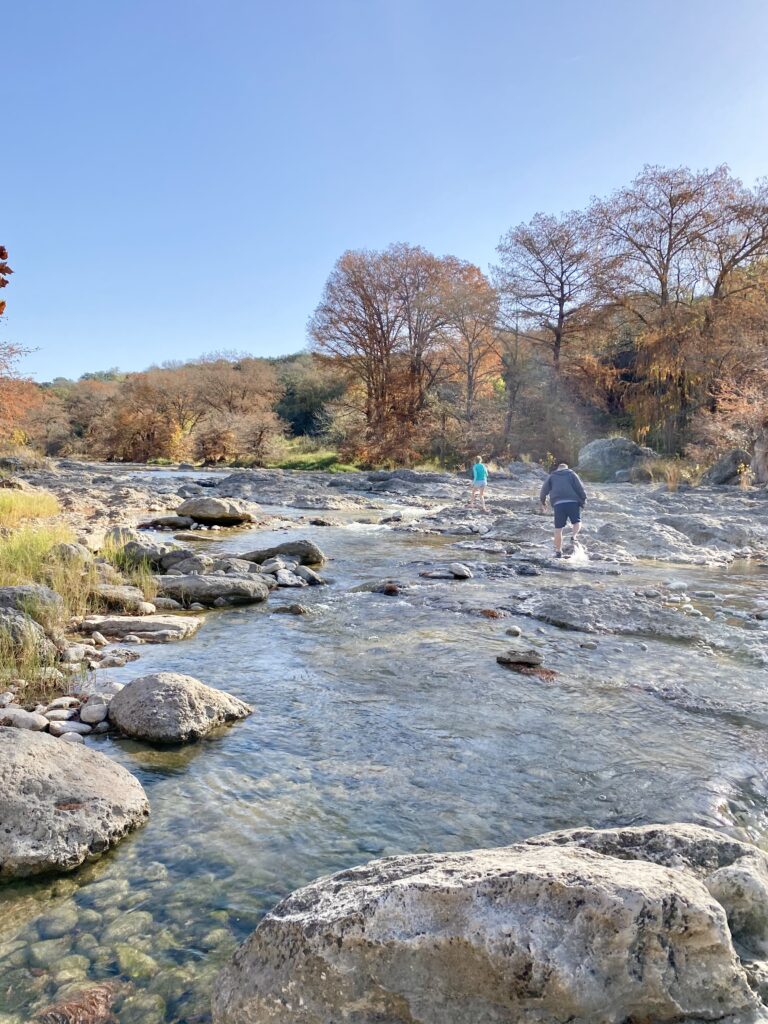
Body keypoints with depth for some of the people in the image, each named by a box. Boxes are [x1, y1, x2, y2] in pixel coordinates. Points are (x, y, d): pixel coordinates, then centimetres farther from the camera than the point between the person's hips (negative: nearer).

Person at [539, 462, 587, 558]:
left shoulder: (551, 476, 20)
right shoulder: (572, 474, 17)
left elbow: (544, 490, 12)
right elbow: (580, 487, 6)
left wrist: (543, 503, 22)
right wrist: (584, 500, 12)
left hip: (558, 504, 1)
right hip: (573, 502, -1)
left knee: (558, 529, 4)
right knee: (577, 522, 13)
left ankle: (558, 551, 4)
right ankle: (574, 536, -18)